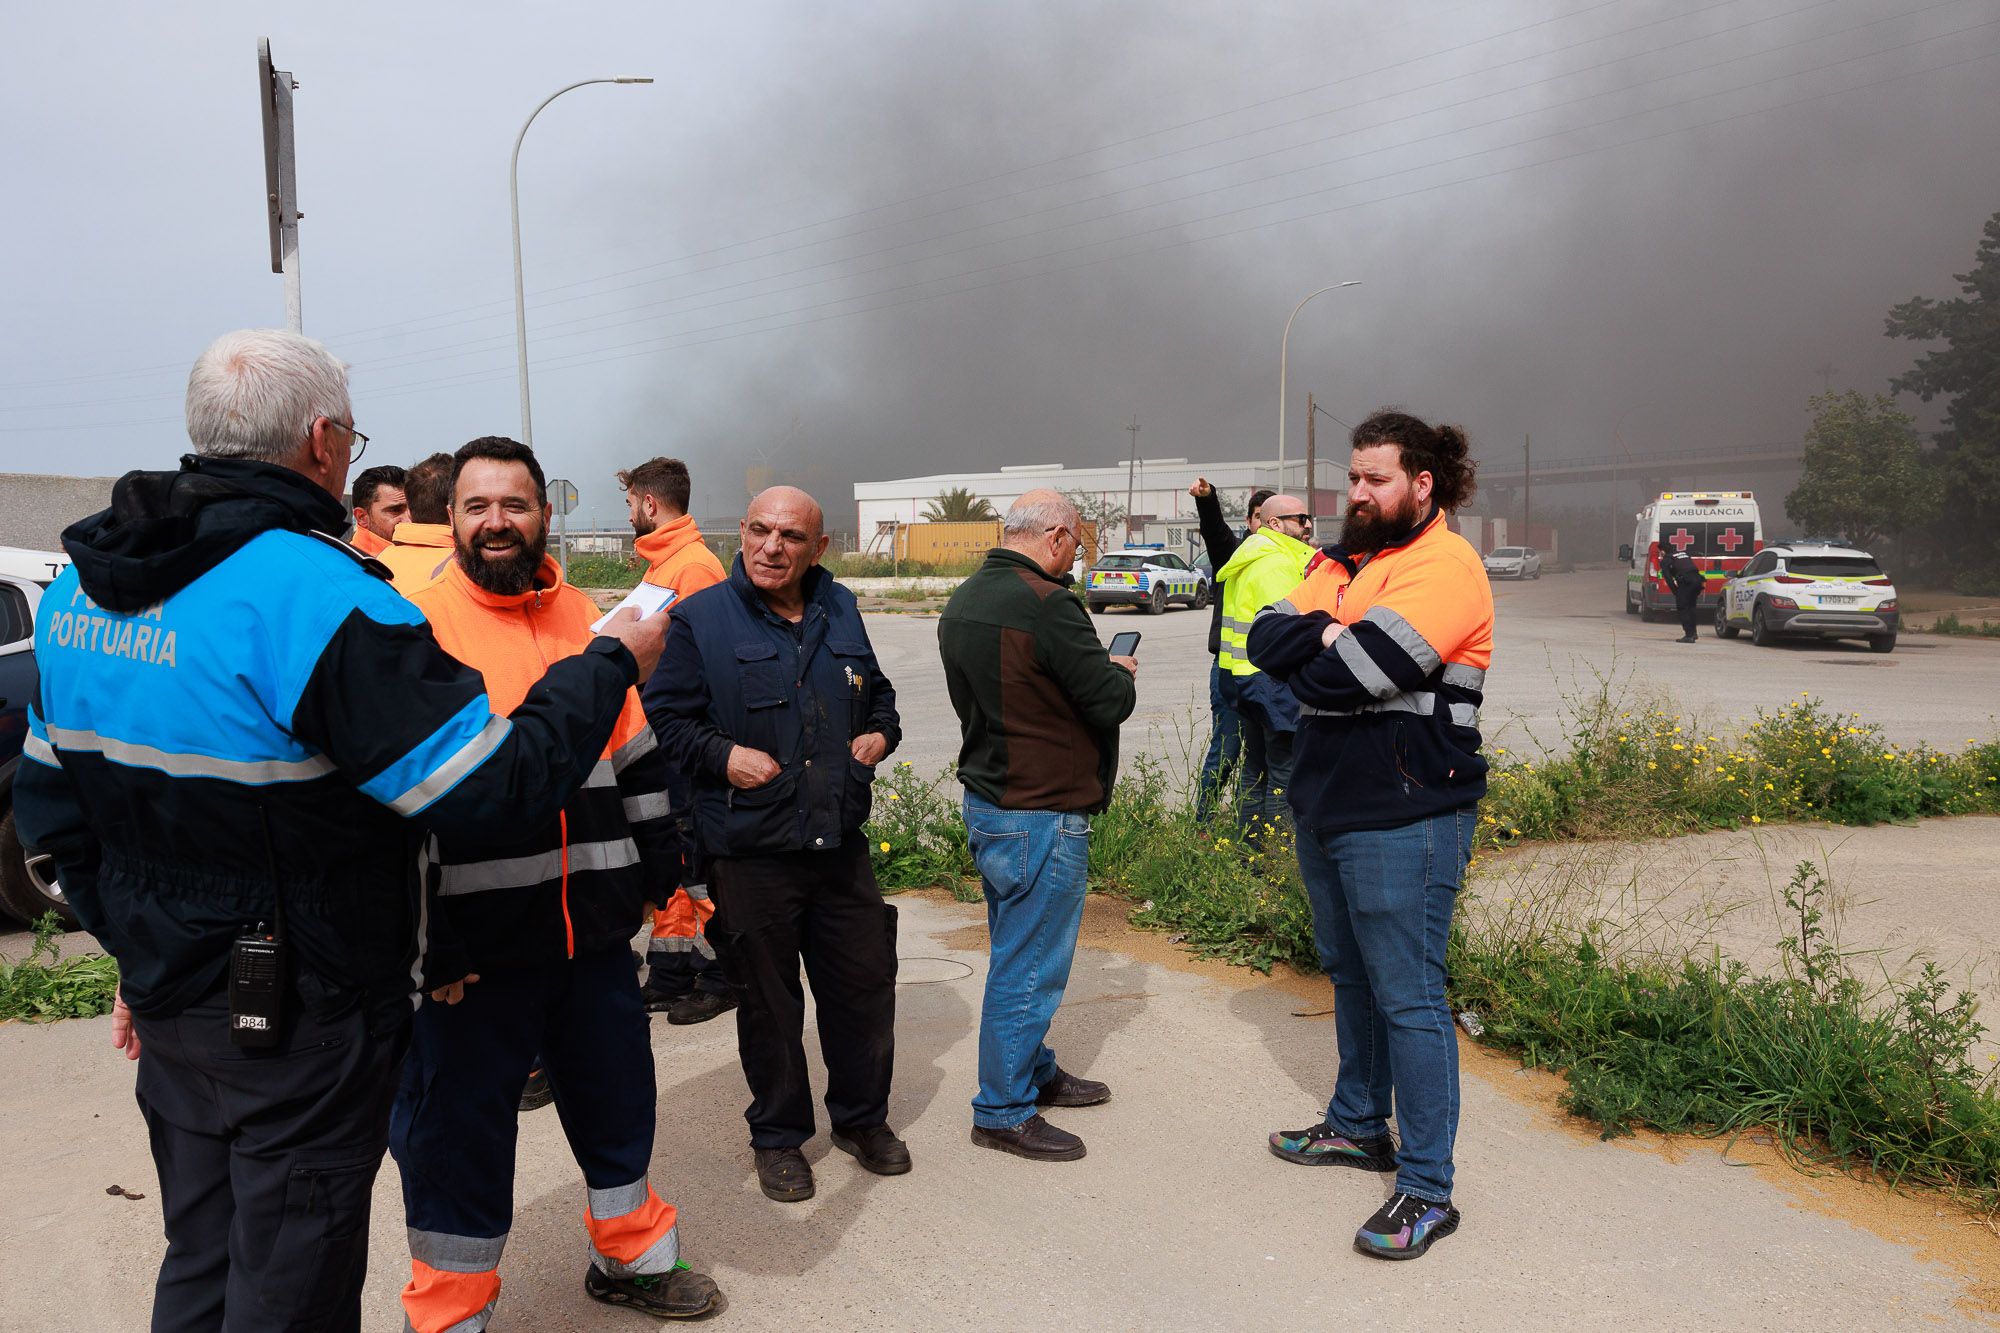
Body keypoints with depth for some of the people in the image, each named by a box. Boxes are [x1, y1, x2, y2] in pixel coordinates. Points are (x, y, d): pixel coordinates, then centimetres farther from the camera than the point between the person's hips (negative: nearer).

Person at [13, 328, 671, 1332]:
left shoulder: (78, 588, 3)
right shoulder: (318, 597, -25)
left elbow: (52, 804, 12)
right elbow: (495, 785, -27)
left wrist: (139, 948, 21)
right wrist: (610, 663, -12)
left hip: (170, 1007, 8)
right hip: (300, 1024, -8)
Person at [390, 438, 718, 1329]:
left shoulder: (584, 620, 9)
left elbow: (638, 759, 16)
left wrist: (661, 874, 14)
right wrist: (415, 942, -13)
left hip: (595, 930, 5)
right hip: (473, 945, -5)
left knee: (617, 1100, 19)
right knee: (459, 1130, 9)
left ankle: (629, 1255, 41)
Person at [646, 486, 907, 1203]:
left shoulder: (840, 611, 11)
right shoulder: (699, 619, -4)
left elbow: (876, 690, 25)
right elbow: (665, 717, -5)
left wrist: (881, 733, 7)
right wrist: (723, 755, -18)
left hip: (841, 846, 5)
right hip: (749, 852, -4)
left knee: (864, 983, 12)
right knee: (768, 1001, 8)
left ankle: (862, 1117, 34)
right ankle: (777, 1134, 28)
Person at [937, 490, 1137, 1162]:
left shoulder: (963, 601, 8)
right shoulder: (1047, 604, -21)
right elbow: (1109, 703, -20)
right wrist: (1121, 672, 4)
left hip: (986, 802, 10)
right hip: (1040, 816, -10)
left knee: (1017, 951, 22)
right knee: (1029, 967, 2)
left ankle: (1034, 1071, 37)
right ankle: (1003, 1111, 13)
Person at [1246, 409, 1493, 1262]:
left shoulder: (1444, 566, -13)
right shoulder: (1342, 565, 15)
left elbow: (1344, 677, -23)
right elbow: (1265, 639, 2)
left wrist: (1306, 665, -4)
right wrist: (1324, 635, -15)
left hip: (1403, 817, -9)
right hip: (1327, 806, 9)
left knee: (1407, 997, -3)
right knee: (1351, 975, 20)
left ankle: (1427, 1192, 7)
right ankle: (1359, 1126, 38)